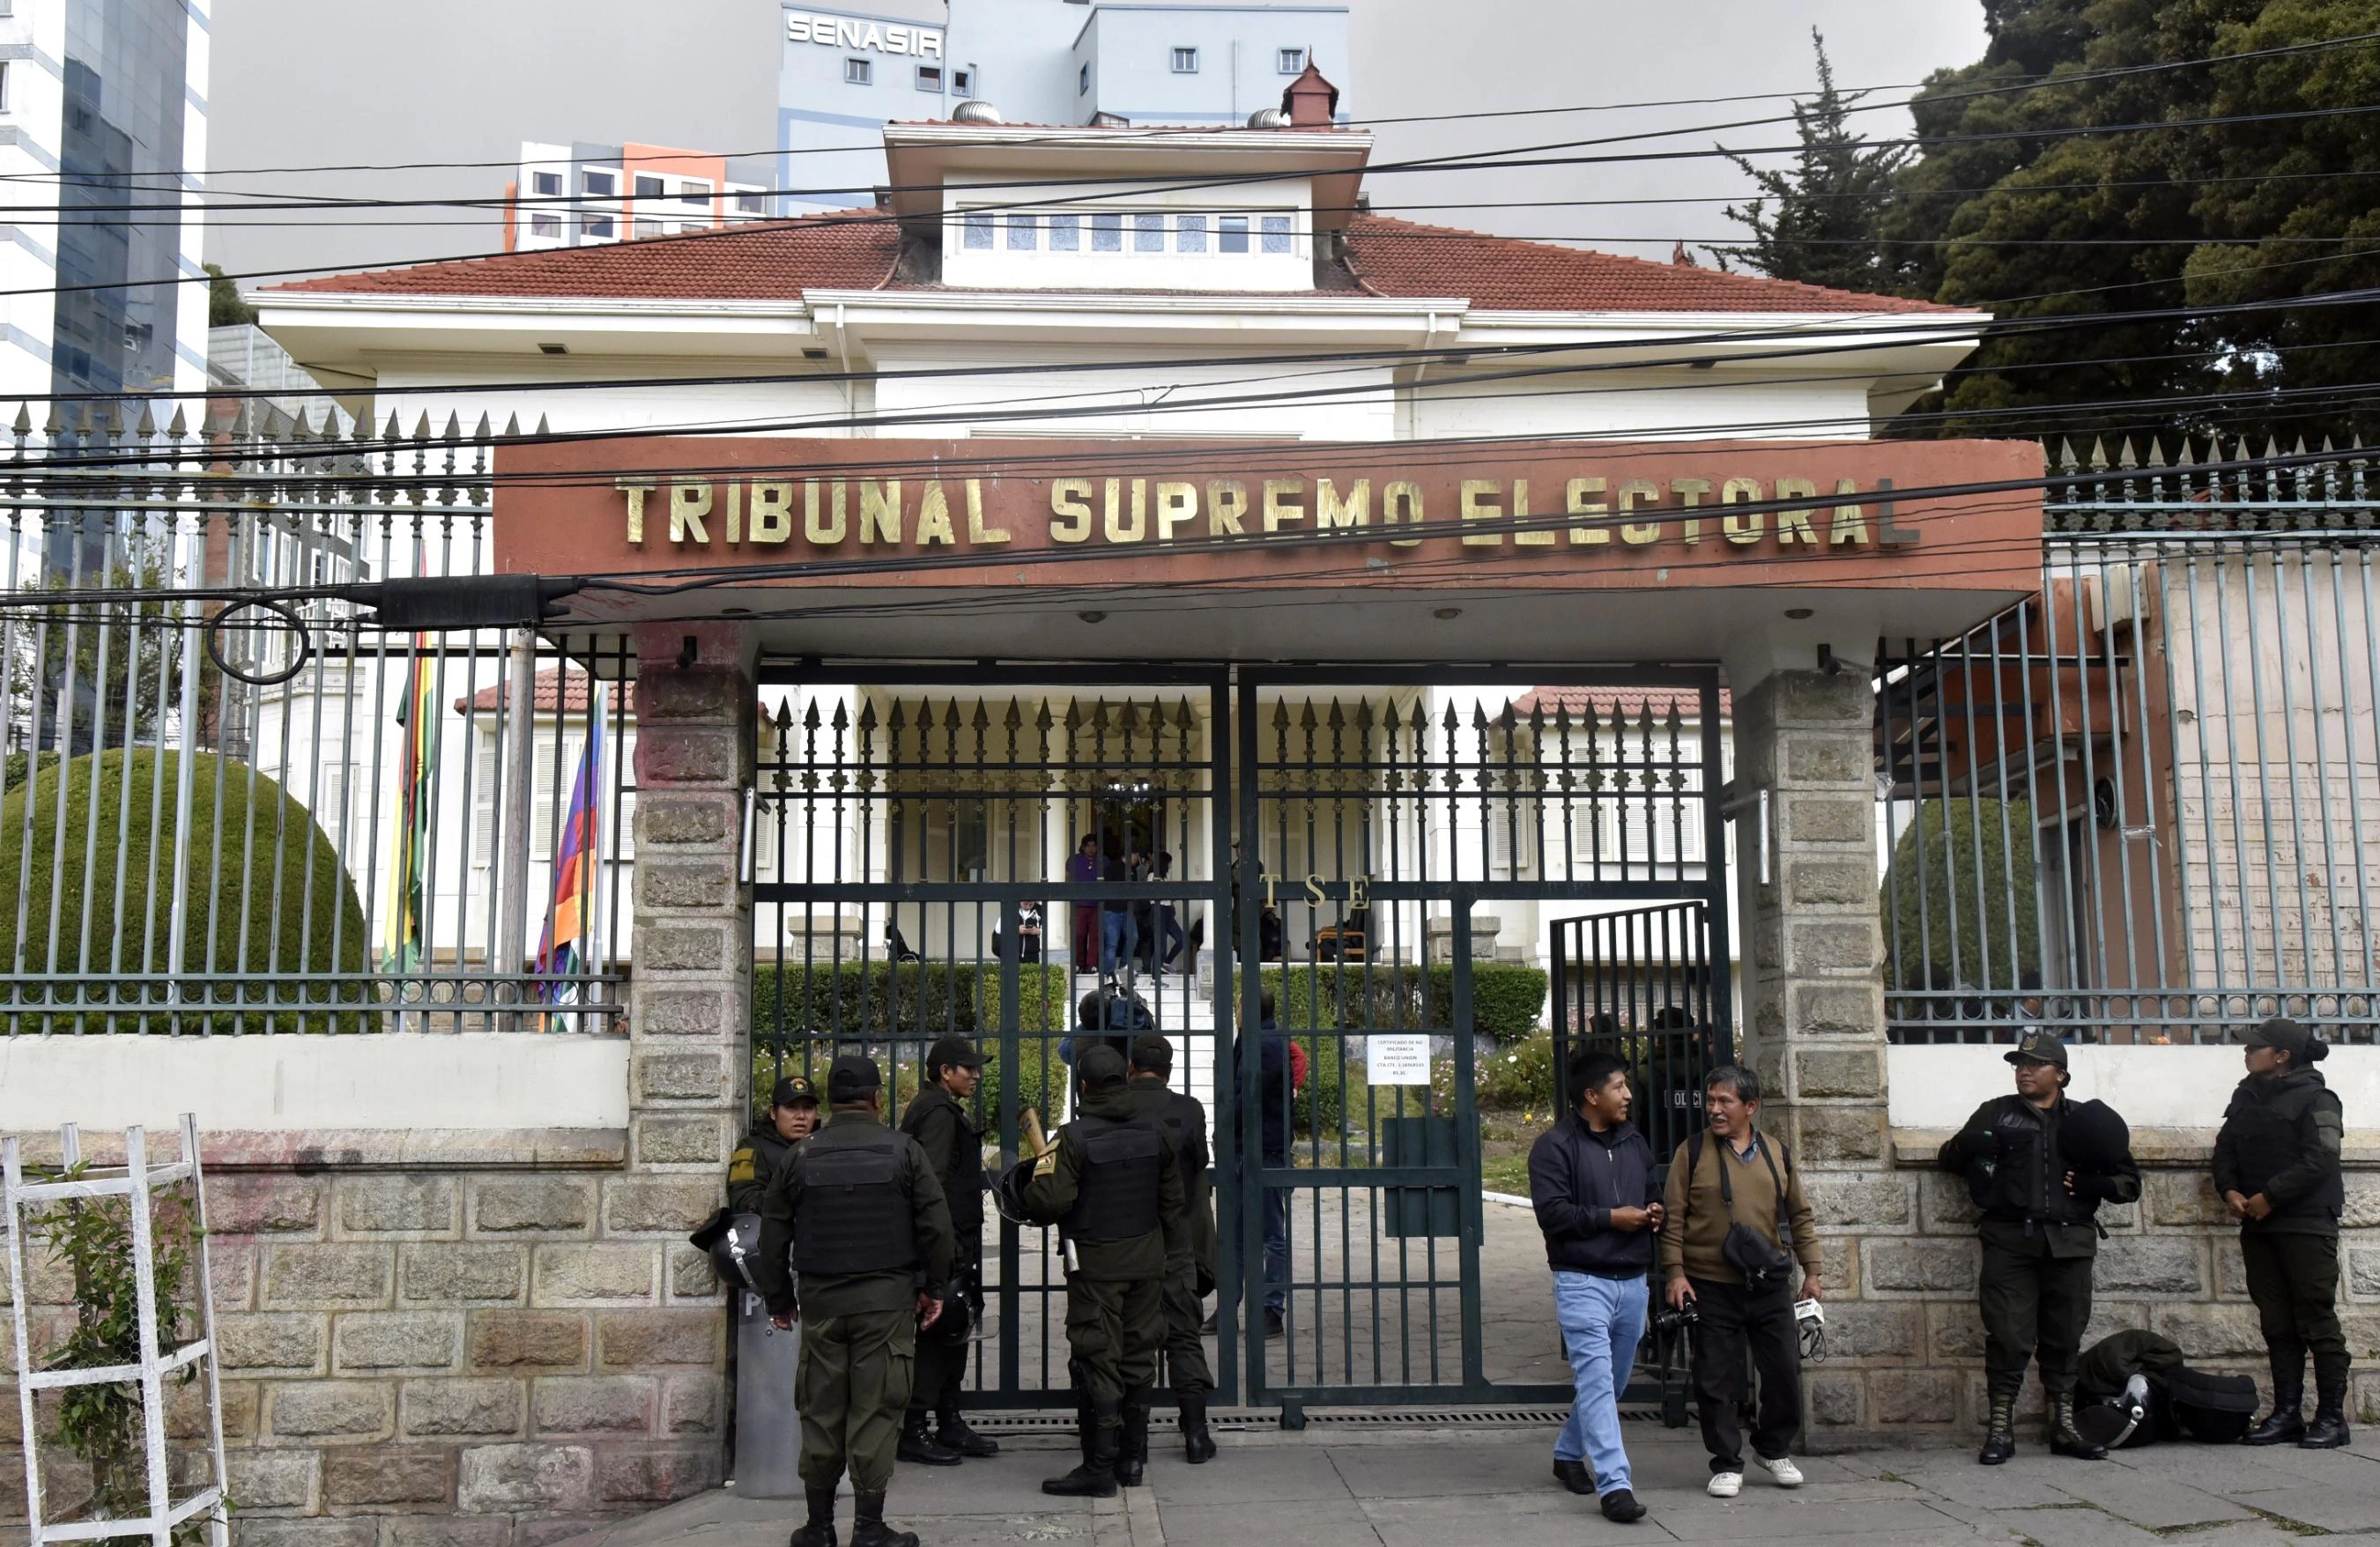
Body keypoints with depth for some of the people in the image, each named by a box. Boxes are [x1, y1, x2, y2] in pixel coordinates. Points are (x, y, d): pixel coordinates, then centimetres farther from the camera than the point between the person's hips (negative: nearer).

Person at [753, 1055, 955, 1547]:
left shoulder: (800, 1157, 4)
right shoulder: (903, 1150, -2)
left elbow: (773, 1234, 8)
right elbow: (936, 1225, -3)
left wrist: (778, 1298, 18)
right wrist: (933, 1288, 7)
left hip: (820, 1300, 2)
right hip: (886, 1299, -2)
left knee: (821, 1411, 9)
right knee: (875, 1410, 0)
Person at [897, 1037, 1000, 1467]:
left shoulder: (945, 1111, 19)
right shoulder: (938, 1113, -14)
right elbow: (932, 1183, -21)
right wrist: (946, 1246, -23)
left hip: (952, 1243, 11)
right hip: (945, 1244, -11)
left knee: (951, 1331, 14)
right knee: (941, 1331, -7)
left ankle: (950, 1425, 21)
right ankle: (914, 1431, -2)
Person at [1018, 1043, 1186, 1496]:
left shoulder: (1074, 1138, -14)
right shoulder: (1153, 1134, 4)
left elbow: (1048, 1202, -20)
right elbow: (1173, 1202, 10)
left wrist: (1028, 1200, 4)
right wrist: (1166, 1254, 21)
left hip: (1096, 1264, -5)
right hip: (1147, 1261, 6)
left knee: (1096, 1362, -1)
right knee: (1138, 1357, 13)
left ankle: (1099, 1468, 0)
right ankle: (1132, 1458, 21)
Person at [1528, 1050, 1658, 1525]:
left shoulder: (1635, 1143, 14)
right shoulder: (1555, 1146, -8)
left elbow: (1654, 1196, 25)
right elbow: (1551, 1212, -16)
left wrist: (1655, 1214, 2)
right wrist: (1610, 1218, -17)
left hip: (1633, 1281, 7)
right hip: (1582, 1281, -7)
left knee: (1611, 1382, 16)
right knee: (1596, 1381, -12)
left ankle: (1569, 1454, 35)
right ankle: (1614, 1484, -14)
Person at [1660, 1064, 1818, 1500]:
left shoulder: (1778, 1153, 8)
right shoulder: (1692, 1152, -1)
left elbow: (1799, 1215, 15)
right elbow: (1673, 1216, -2)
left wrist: (1811, 1270, 10)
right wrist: (1676, 1273, -9)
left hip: (1770, 1284, 2)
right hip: (1711, 1287, -2)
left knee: (1785, 1370, 6)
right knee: (1716, 1380, 2)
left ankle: (1774, 1449, 29)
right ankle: (1726, 1464, 16)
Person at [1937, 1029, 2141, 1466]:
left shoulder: (2086, 1120, 15)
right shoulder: (1997, 1113, 13)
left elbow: (2129, 1181, 18)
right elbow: (1947, 1159, 17)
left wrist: (2094, 1184, -4)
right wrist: (1967, 1145, -7)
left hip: (2070, 1244, 1)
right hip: (2009, 1243, -1)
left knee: (2065, 1338, 5)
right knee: (2008, 1337, -5)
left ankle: (2063, 1426, 16)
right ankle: (2000, 1428, 0)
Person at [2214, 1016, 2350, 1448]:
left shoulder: (2315, 1099, -6)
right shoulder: (2247, 1097, 15)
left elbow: (2318, 1161, -16)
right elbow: (2225, 1149, 14)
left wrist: (2269, 1197, -16)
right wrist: (2230, 1190, -4)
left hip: (2306, 1225, -7)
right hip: (2257, 1226, 7)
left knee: (2317, 1320, -4)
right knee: (2277, 1323, 7)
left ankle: (2332, 1416, 2)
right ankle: (2287, 1413, 11)